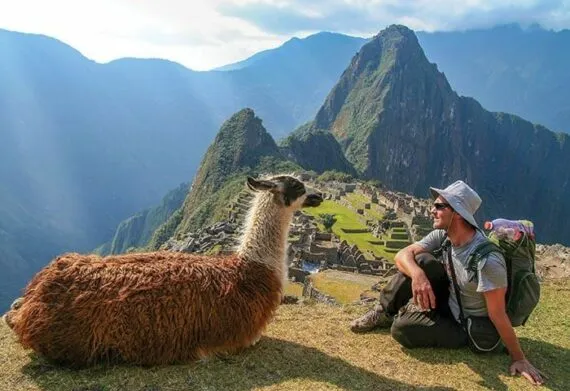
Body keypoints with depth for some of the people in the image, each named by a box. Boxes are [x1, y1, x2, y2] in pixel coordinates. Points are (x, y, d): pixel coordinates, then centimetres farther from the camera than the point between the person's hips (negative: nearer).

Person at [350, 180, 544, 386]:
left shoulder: (487, 260, -33)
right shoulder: (442, 236, -10)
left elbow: (498, 315, -27)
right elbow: (403, 255, -17)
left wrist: (519, 358, -20)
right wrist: (417, 275, -38)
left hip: (470, 327, -6)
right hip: (449, 303, 6)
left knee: (401, 328, -24)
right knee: (421, 261, -19)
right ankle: (385, 312, -1)